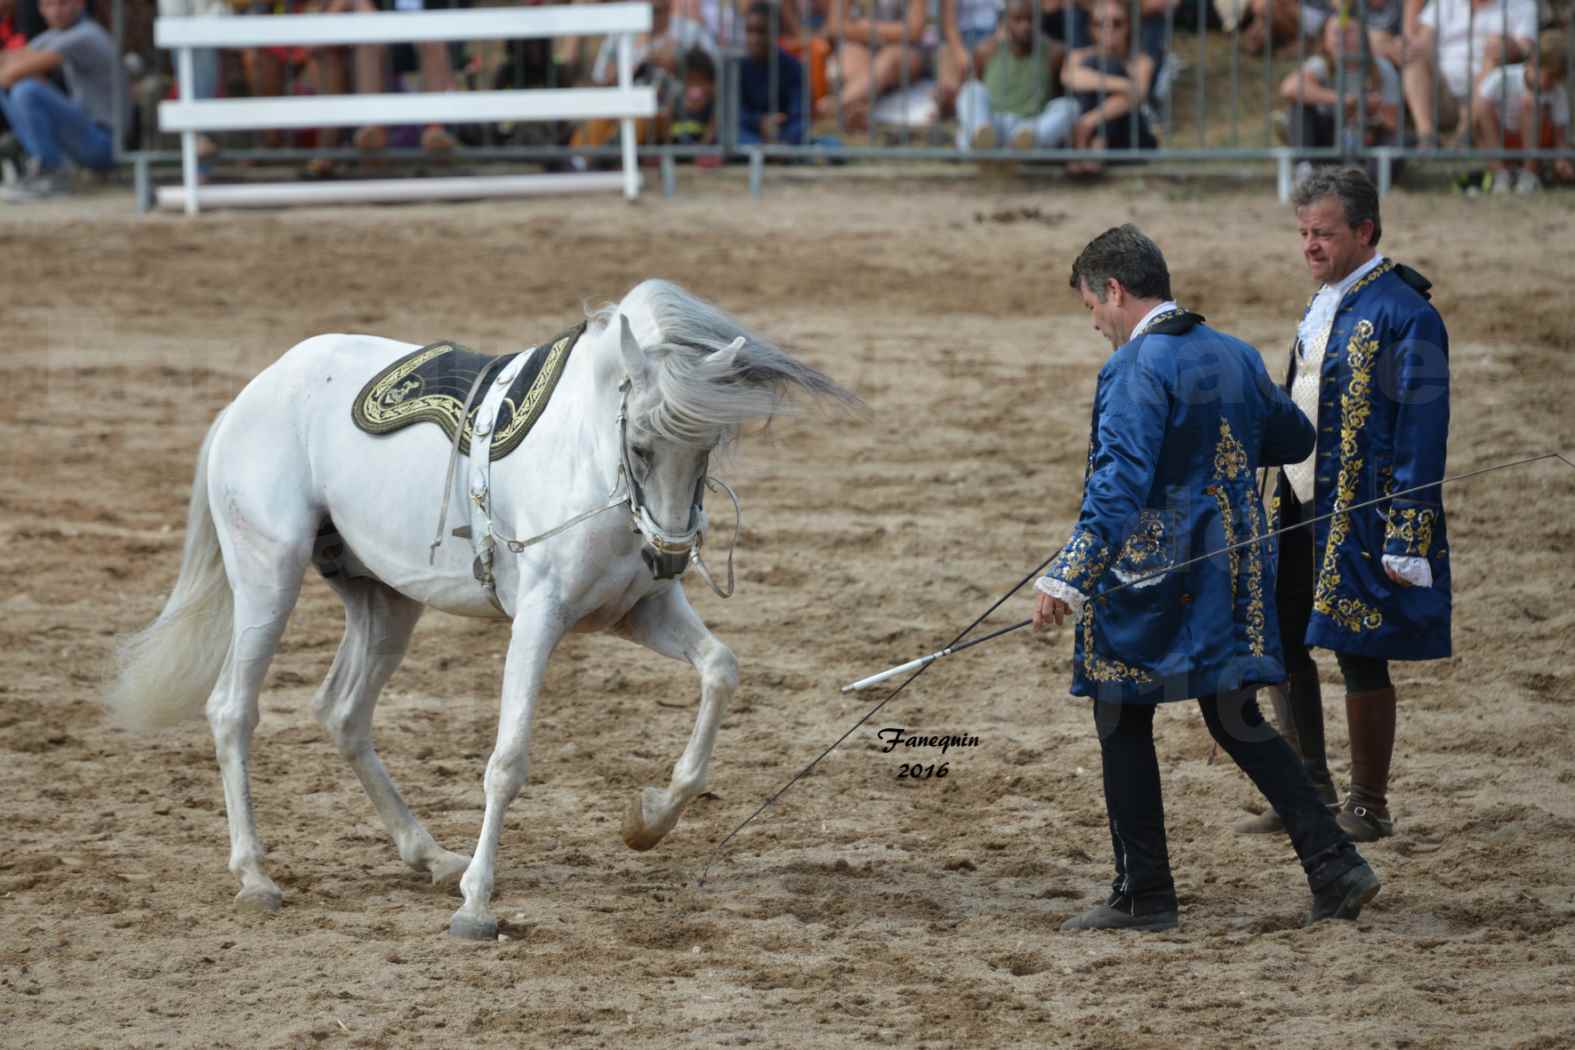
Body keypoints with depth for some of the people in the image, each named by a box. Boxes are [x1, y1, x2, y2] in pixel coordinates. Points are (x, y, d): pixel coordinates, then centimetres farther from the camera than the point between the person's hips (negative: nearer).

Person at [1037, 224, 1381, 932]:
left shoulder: (1135, 368, -15)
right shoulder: (1235, 356, 8)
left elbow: (1119, 482, -25)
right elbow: (1295, 440, 21)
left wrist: (1069, 577, -28)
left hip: (1146, 577, -7)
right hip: (1231, 574, 7)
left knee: (1124, 722, 5)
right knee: (1236, 719, 13)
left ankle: (1144, 895, 8)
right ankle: (1335, 865, 4)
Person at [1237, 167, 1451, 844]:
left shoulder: (1403, 316, -15)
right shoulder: (1323, 306, 12)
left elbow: (1422, 434, -16)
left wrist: (1406, 540, -19)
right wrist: (1281, 502, 18)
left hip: (1361, 517, -9)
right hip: (1302, 509, 9)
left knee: (1360, 658, 0)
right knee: (1284, 645, 12)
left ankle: (1369, 808, 11)